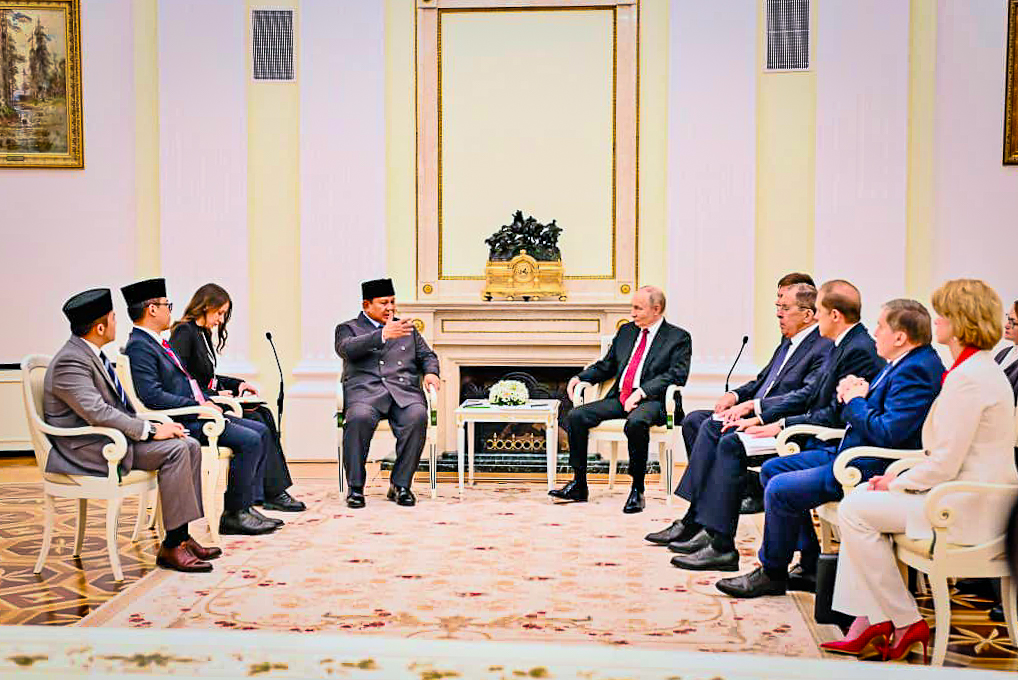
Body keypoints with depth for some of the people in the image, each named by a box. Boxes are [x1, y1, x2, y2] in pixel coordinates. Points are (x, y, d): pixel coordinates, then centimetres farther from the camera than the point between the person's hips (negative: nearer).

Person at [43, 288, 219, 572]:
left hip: (112, 436, 10)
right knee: (174, 450, -24)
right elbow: (96, 412, -27)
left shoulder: (92, 354, 14)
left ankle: (182, 536, -2)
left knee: (190, 446, -3)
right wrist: (150, 430, -24)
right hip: (87, 449, -10)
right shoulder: (69, 362, -17)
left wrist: (152, 425, 4)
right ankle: (172, 546, -20)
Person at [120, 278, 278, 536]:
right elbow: (152, 396, -24)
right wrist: (199, 407, -20)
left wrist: (208, 401, 9)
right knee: (250, 441, -20)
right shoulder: (139, 347, -14)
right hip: (180, 423, -11)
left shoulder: (158, 343, 19)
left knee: (261, 431, 6)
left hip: (193, 413, 11)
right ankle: (233, 515, -10)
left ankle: (247, 505, 5)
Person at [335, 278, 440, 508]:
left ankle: (400, 485, -21)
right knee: (359, 418, -36)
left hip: (404, 391, 3)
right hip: (365, 391, -2)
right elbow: (346, 349, -7)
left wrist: (430, 372, 3)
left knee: (418, 416, -31)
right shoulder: (348, 328, 15)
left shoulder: (408, 329, 29)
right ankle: (355, 487, -21)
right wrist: (383, 335, -20)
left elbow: (427, 355, 27)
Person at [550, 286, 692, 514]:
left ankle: (637, 489, -24)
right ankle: (579, 485, -6)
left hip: (652, 401, -6)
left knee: (636, 422, -39)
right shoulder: (626, 331, 22)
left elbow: (677, 375, -10)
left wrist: (642, 391, -21)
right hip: (619, 398, 6)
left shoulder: (678, 337, 3)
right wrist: (580, 377, 8)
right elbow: (606, 366, 26)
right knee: (576, 415, -14)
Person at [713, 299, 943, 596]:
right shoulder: (900, 363, 13)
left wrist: (855, 401, -13)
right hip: (849, 452, 12)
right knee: (772, 469, 12)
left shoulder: (917, 371, -20)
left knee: (780, 490, -18)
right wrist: (853, 393, 0)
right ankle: (811, 566, 14)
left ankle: (772, 574, 4)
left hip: (870, 469, -12)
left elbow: (887, 434, -28)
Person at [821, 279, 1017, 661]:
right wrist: (898, 477, 9)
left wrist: (898, 483, -7)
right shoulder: (979, 369, 14)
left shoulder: (967, 378, -20)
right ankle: (872, 616, 7)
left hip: (967, 511, -11)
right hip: (971, 500, 11)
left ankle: (906, 622, 0)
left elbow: (945, 464, -23)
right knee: (858, 499, 9)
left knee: (856, 510, -11)